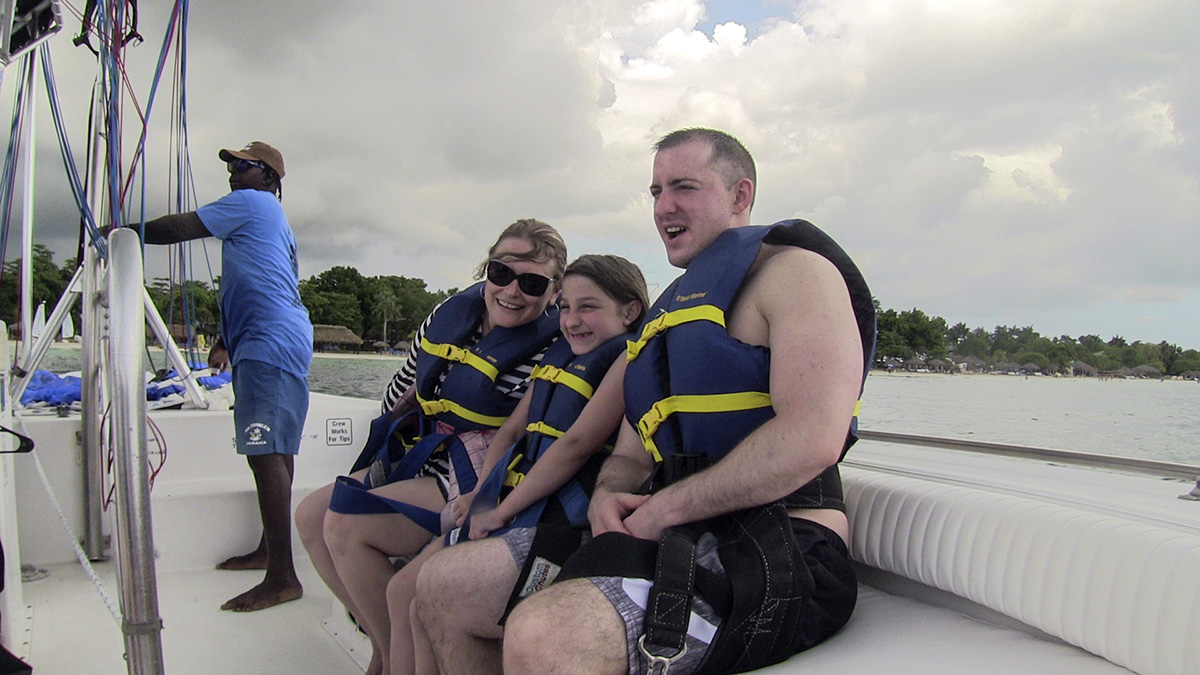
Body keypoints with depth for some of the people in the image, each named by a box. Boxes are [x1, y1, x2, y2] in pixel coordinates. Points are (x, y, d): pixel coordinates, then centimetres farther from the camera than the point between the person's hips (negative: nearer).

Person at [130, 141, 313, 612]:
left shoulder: (250, 202, -1)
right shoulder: (271, 219, 29)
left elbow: (178, 228, -4)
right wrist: (225, 340, 34)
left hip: (270, 344, -11)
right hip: (272, 344, 11)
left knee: (268, 453, -15)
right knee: (272, 451, 14)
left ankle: (282, 578, -16)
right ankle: (269, 550, 25)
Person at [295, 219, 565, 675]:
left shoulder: (549, 350, -19)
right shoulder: (450, 314, 2)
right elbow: (404, 390, 15)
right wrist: (385, 459, 13)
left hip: (470, 483, -8)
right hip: (420, 461, 9)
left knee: (345, 526, -18)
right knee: (311, 515, 3)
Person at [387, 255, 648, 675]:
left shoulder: (629, 361, -10)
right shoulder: (559, 356, 17)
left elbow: (576, 444, -18)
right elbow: (511, 429, 19)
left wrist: (501, 511, -13)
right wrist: (483, 494, 4)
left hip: (562, 521, -9)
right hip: (510, 506, 9)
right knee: (402, 591, 6)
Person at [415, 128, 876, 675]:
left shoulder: (792, 270, -3)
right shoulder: (668, 314, 25)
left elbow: (813, 438, -19)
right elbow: (630, 457, 25)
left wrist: (665, 509, -14)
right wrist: (606, 497, 0)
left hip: (779, 553, -9)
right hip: (679, 541, 9)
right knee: (438, 589, 9)